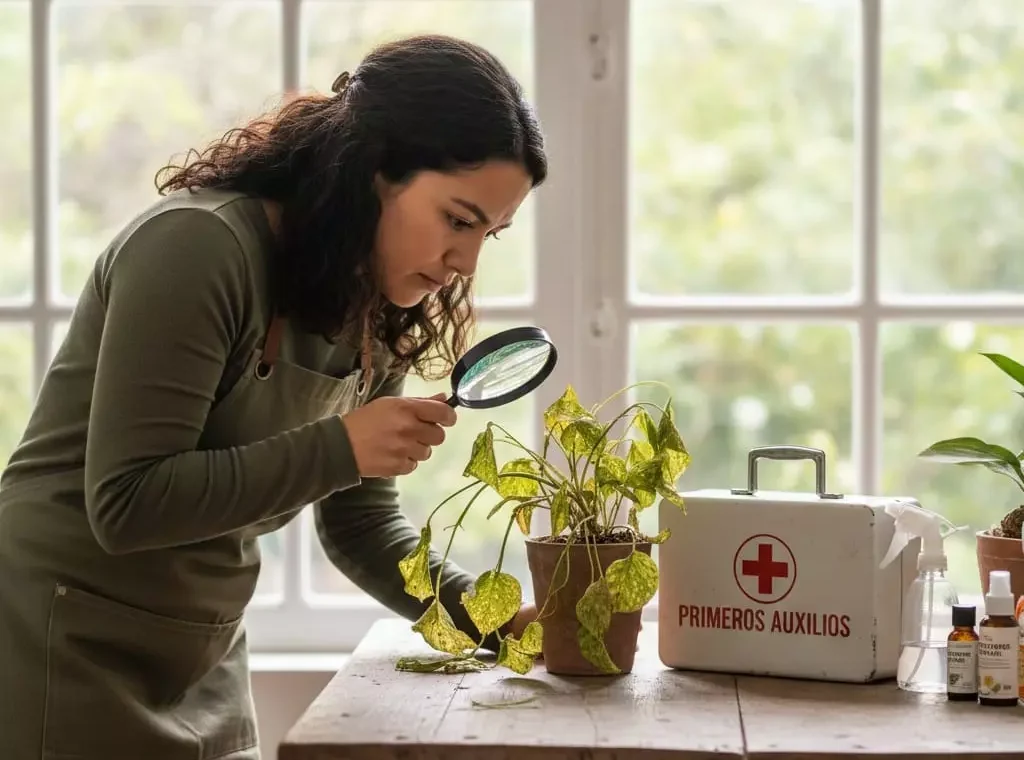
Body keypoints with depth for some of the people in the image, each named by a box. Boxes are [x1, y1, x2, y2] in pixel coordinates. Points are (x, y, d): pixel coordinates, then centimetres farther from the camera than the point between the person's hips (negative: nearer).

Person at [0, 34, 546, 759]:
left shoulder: (380, 315, 2)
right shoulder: (194, 245, -21)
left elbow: (360, 521, 8)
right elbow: (125, 504, -24)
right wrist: (341, 447, -26)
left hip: (206, 672, 8)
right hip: (65, 661, -7)